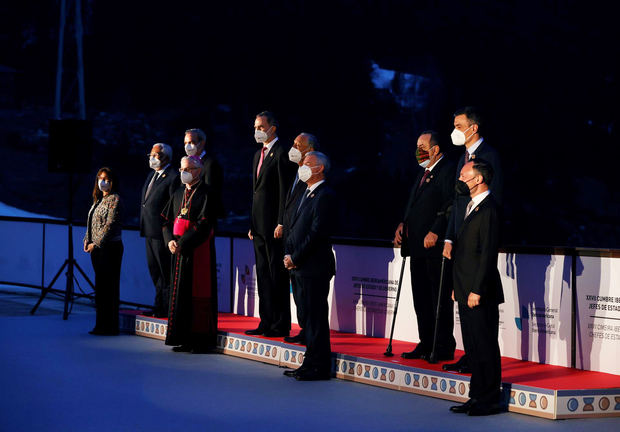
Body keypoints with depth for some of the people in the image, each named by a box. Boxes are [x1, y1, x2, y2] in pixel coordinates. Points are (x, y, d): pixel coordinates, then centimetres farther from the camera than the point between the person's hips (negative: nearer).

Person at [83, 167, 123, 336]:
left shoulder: (115, 200, -8)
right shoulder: (98, 199, 17)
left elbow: (110, 224, -16)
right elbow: (91, 222, 21)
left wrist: (97, 243, -16)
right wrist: (87, 240, 6)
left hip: (110, 247, -9)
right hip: (97, 248, 9)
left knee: (108, 286, -6)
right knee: (100, 286, 11)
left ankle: (110, 326, -2)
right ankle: (101, 325, 17)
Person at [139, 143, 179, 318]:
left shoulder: (173, 177, -12)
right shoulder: (152, 175, 17)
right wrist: (144, 227, 17)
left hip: (162, 231, -9)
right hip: (149, 231, 9)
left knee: (165, 271, -2)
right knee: (154, 270, 15)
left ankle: (166, 307, 5)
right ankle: (160, 304, 24)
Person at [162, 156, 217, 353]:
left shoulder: (206, 193, -7)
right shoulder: (178, 194, 14)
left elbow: (204, 224, -15)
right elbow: (167, 219, 15)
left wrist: (182, 243, -17)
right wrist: (170, 240, -3)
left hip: (199, 250, -7)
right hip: (179, 250, 7)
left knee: (199, 292, -5)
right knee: (180, 292, 7)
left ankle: (202, 340, 1)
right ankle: (185, 339, 12)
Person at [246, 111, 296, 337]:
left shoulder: (281, 154, -10)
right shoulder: (259, 155, 18)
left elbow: (285, 191, -15)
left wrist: (281, 224, -19)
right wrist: (253, 224, 17)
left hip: (274, 226, -9)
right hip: (260, 225, 9)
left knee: (277, 276, -5)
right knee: (263, 275, 12)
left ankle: (280, 326, 1)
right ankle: (266, 323, 18)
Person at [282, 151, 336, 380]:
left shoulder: (324, 196, -12)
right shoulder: (307, 194, 18)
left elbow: (317, 233, -18)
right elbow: (294, 228, 19)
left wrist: (295, 258, -14)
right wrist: (288, 254, 5)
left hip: (315, 267, -9)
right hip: (301, 267, 9)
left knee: (317, 317, -5)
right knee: (309, 316, 13)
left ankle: (320, 367, 1)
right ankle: (310, 363, 20)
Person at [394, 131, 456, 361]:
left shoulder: (448, 171, -9)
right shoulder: (423, 174, 20)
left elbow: (450, 206, -18)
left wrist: (435, 232, -24)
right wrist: (403, 224, 7)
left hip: (436, 247, -9)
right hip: (418, 247, 9)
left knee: (440, 298, -4)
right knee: (421, 298, 12)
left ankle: (444, 348, 3)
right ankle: (426, 344, 20)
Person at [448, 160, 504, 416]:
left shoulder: (488, 209, -14)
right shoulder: (472, 207, 17)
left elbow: (488, 253, -19)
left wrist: (476, 290, -20)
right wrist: (459, 287, 18)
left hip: (480, 294, -10)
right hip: (466, 293, 10)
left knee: (485, 347, -2)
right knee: (472, 347, 13)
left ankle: (489, 401, 5)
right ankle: (477, 397, 21)